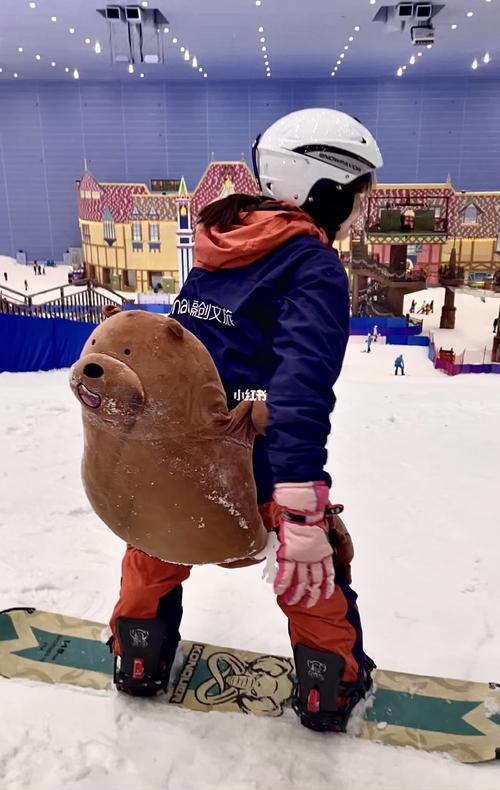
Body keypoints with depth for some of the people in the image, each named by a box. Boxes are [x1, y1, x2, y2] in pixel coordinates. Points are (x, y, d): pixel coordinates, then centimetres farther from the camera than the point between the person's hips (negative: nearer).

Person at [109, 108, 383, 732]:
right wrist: (303, 514, -32)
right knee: (317, 563, 20)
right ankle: (330, 690, 35)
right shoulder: (314, 267, -13)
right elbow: (301, 387, -28)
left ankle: (138, 658, 49)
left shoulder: (217, 248, 10)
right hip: (254, 462, -6)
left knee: (158, 550, 30)